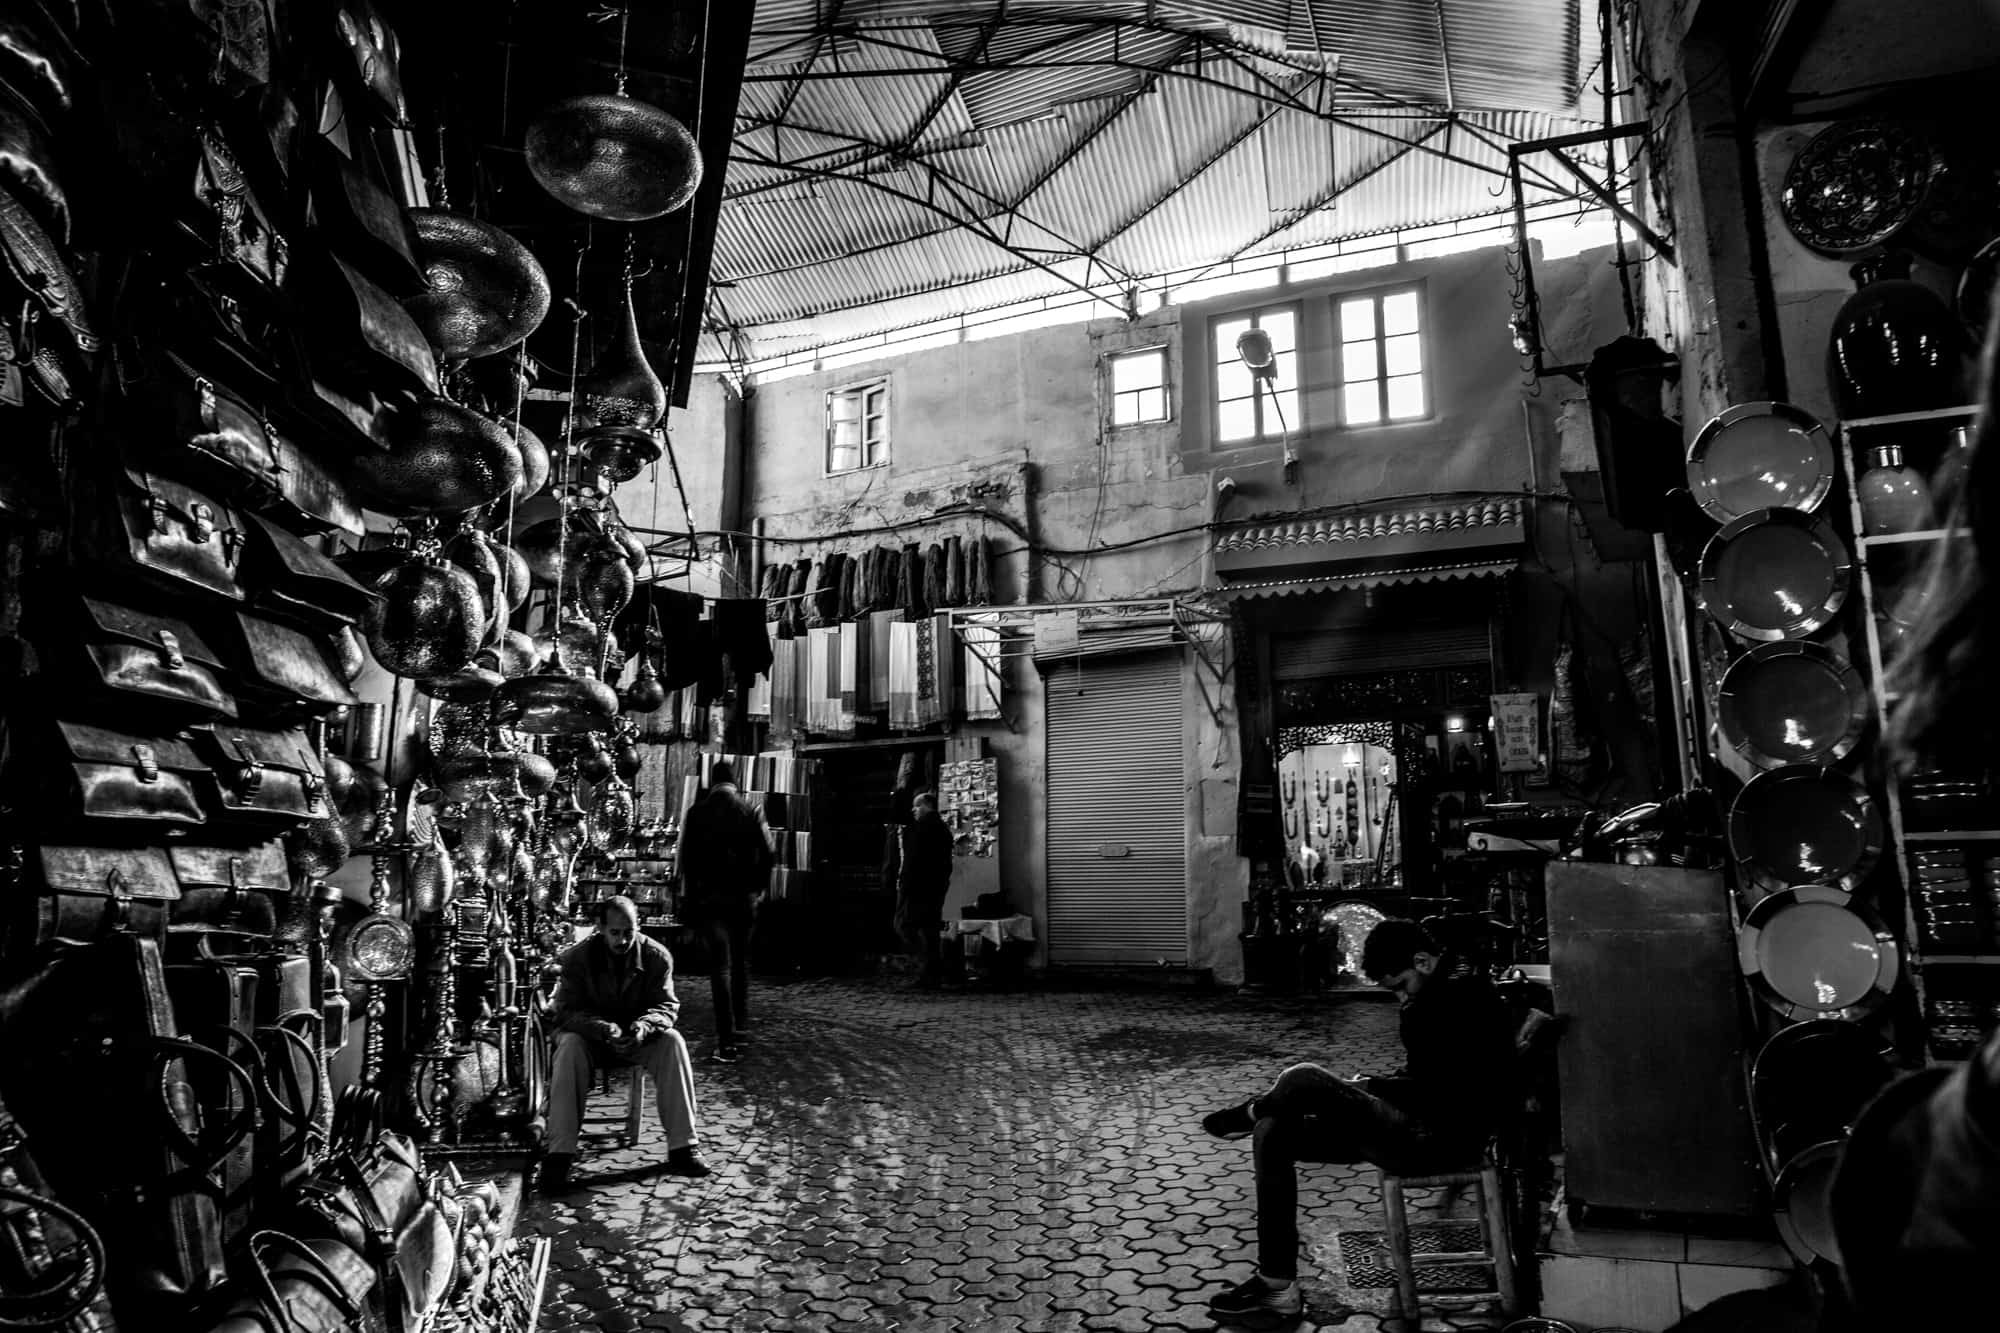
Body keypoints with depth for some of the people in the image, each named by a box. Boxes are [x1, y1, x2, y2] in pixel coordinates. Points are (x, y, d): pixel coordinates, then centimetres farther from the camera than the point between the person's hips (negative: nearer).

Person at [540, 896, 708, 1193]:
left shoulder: (657, 956, -11)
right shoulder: (575, 958, -15)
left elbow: (667, 1006, -10)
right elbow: (567, 1012, -18)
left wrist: (646, 1024, -34)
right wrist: (604, 1029, -37)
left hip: (639, 1036, 1)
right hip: (589, 1035, -1)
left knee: (673, 1042, -28)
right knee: (569, 1046, -35)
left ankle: (682, 1148, -25)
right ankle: (559, 1155, -34)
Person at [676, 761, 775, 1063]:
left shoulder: (697, 813, -3)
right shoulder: (752, 812, -2)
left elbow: (686, 858, -2)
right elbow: (767, 853, -2)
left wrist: (688, 897, 4)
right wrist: (758, 888, 9)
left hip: (710, 897, -1)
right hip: (745, 899, 1)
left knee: (720, 966, -3)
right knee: (741, 964, 15)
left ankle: (726, 1042, -10)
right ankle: (739, 1034, 21)